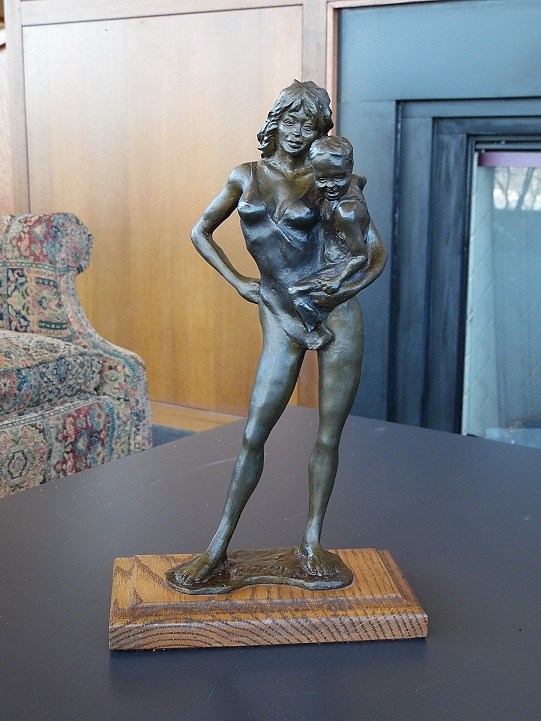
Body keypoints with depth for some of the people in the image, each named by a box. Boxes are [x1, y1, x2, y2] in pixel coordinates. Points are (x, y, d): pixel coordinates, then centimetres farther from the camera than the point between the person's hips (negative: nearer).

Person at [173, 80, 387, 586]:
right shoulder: (247, 176, 8)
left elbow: (378, 252, 5)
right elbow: (200, 232, 15)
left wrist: (343, 291, -13)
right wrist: (237, 282, 3)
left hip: (337, 315, 0)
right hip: (282, 320, 1)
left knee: (329, 435, 5)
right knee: (253, 434, -2)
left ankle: (312, 541, 21)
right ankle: (219, 547, 10)